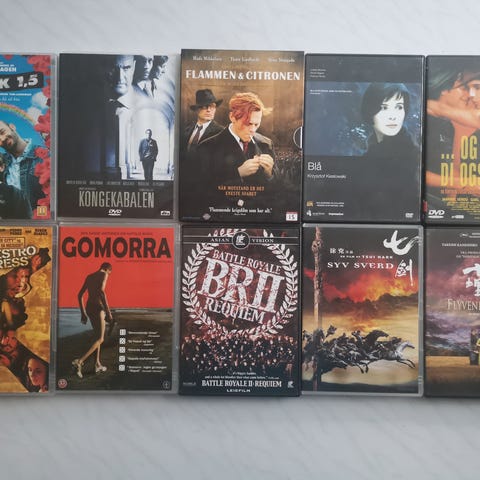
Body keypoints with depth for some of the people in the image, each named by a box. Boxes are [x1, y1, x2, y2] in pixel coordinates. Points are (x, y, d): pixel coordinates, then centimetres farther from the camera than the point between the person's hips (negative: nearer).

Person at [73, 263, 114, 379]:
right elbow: (101, 291, -22)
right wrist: (108, 311, -21)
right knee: (100, 339, -1)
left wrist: (83, 313, 23)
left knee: (97, 336, 19)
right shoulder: (104, 274, -5)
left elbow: (80, 295, 19)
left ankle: (97, 365, 20)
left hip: (89, 308, 8)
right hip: (98, 308, -8)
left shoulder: (89, 276, 19)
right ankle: (79, 361, -16)